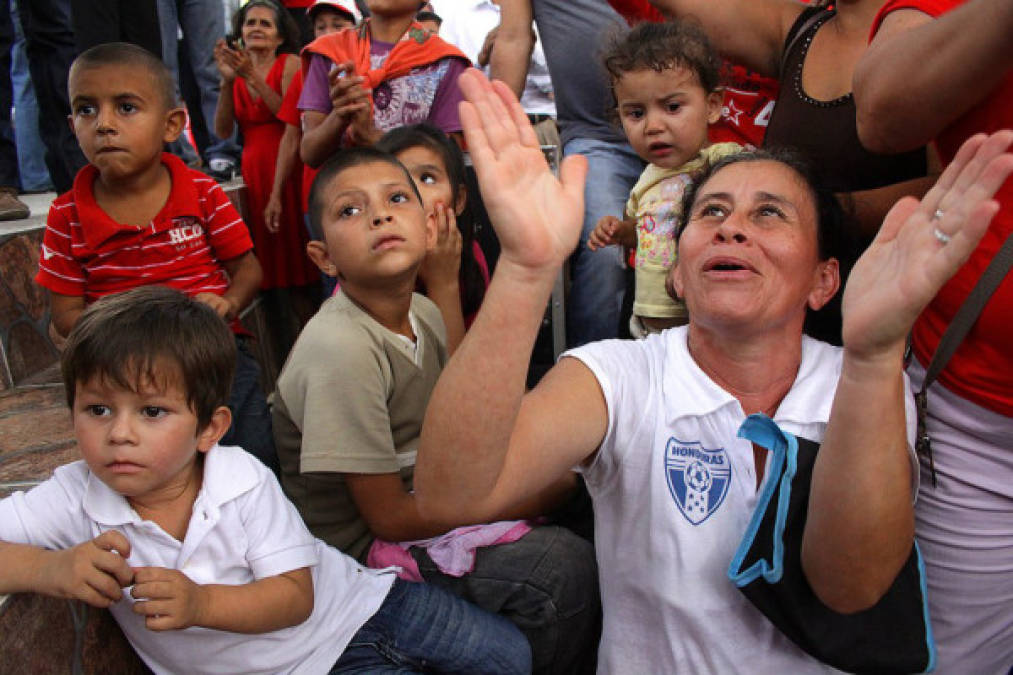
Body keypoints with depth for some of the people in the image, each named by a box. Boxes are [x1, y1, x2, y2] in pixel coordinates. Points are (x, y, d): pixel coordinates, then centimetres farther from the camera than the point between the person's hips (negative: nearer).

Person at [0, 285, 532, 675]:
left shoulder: (244, 480, -19)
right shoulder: (78, 499, -15)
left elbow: (295, 594, -18)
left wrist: (200, 603, -34)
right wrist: (50, 568, -36)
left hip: (355, 603, 1)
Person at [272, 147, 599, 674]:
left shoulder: (423, 312, -2)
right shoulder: (341, 348, -27)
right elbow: (389, 516, -22)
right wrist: (536, 497, -15)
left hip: (424, 499, 8)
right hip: (361, 548, -8)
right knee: (565, 566, -22)